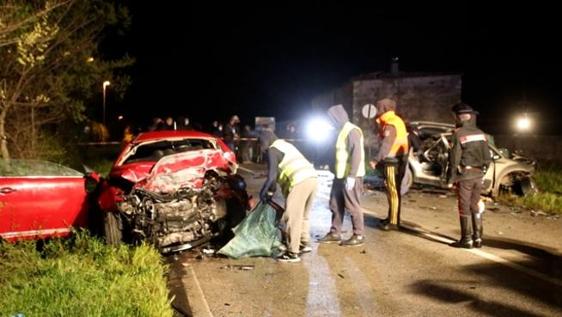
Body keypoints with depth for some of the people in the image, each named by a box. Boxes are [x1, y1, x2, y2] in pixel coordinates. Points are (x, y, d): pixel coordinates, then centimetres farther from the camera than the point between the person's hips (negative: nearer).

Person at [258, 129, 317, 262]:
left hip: (300, 182, -9)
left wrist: (263, 192, 6)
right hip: (311, 178, 9)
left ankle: (292, 253, 1)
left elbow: (272, 176, -6)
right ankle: (305, 243, 31)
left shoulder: (272, 150, 2)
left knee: (292, 217, -2)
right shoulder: (285, 145, 28)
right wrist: (271, 189, 35)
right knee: (303, 215, 23)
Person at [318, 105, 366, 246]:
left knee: (352, 206, -2)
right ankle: (335, 233, 22)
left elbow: (357, 154, -22)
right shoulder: (341, 131, 16)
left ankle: (358, 235, 8)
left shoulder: (352, 131, -15)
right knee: (335, 205, 13)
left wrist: (351, 176, -24)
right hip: (340, 175, 10)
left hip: (350, 177, -10)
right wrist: (335, 170, 20)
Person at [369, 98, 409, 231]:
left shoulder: (390, 125, -18)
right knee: (391, 191, 18)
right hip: (396, 160, 10)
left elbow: (386, 145, -32)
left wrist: (375, 160, -40)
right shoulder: (396, 121, 14)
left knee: (393, 191, -6)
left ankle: (394, 221, -2)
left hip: (393, 162, -10)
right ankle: (391, 217, 28)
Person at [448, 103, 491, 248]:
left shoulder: (459, 134, -13)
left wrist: (451, 178, -7)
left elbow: (454, 159, -13)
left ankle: (466, 239, 5)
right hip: (478, 175, 6)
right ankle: (477, 238, 17)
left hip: (464, 175, -6)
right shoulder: (481, 133, 7)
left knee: (464, 208, 1)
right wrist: (482, 172, 19)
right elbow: (487, 158, 8)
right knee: (475, 206, 14)